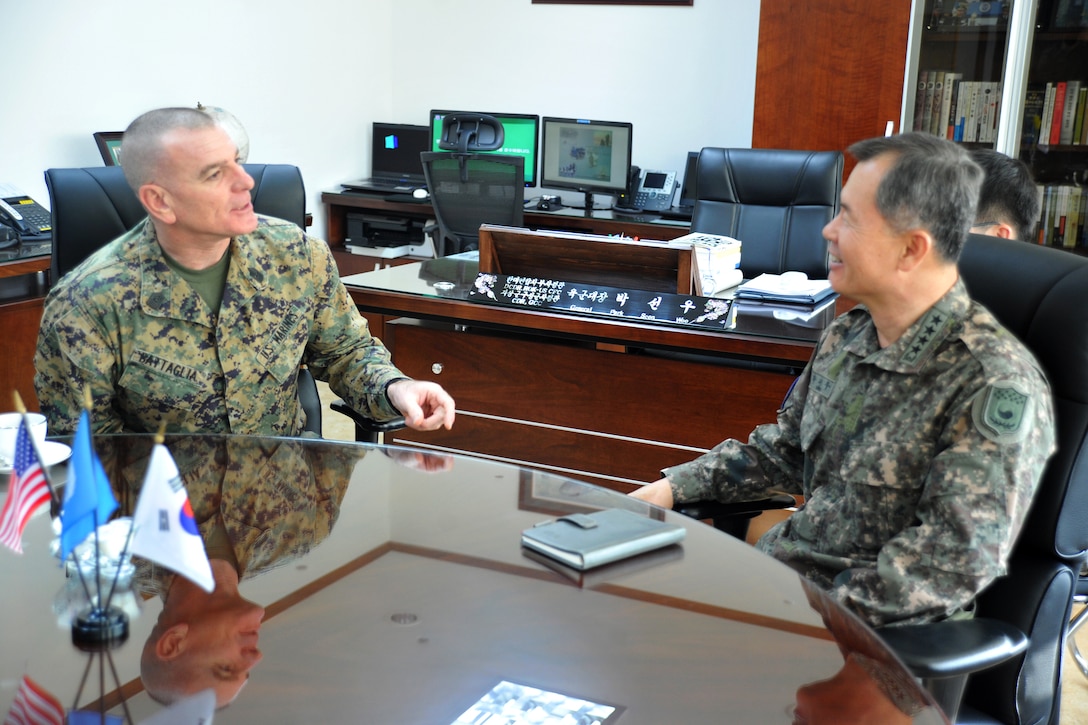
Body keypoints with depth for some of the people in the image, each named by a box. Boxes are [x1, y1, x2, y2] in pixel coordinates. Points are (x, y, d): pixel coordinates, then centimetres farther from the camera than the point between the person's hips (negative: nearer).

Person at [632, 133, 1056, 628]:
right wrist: (675, 486, 7)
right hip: (782, 566, 7)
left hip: (886, 624, -7)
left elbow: (960, 558, -23)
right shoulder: (845, 337, 6)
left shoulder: (997, 384, -19)